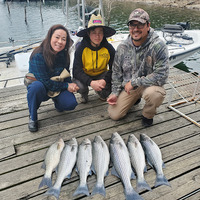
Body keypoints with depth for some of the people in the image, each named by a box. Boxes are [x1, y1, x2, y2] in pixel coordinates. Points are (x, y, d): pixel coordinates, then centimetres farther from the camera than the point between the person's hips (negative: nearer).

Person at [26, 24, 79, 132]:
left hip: (59, 87, 3)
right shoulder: (38, 55, -24)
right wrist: (66, 86, -22)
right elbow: (45, 82, -24)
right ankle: (33, 117, -13)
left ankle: (56, 101, 14)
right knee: (37, 86, -39)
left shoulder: (65, 54, -9)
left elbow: (68, 74, 3)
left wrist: (71, 85, -18)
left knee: (71, 104, -24)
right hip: (40, 87, -3)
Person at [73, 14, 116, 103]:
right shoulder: (81, 48, -19)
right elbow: (77, 70, -22)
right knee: (79, 86, -33)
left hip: (101, 74, 2)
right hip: (84, 75, -1)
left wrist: (105, 80, -33)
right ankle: (84, 94, 9)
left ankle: (102, 94, 12)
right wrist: (91, 82, -38)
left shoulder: (109, 48, -14)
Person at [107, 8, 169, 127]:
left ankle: (148, 115, -2)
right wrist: (115, 93, 0)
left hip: (149, 85, -3)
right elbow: (116, 72, 7)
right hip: (128, 87, 4)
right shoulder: (123, 47, -5)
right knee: (114, 114, -4)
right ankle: (135, 99, 26)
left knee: (154, 93, -39)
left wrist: (134, 82, -22)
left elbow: (161, 76, -24)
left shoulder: (158, 46, -20)